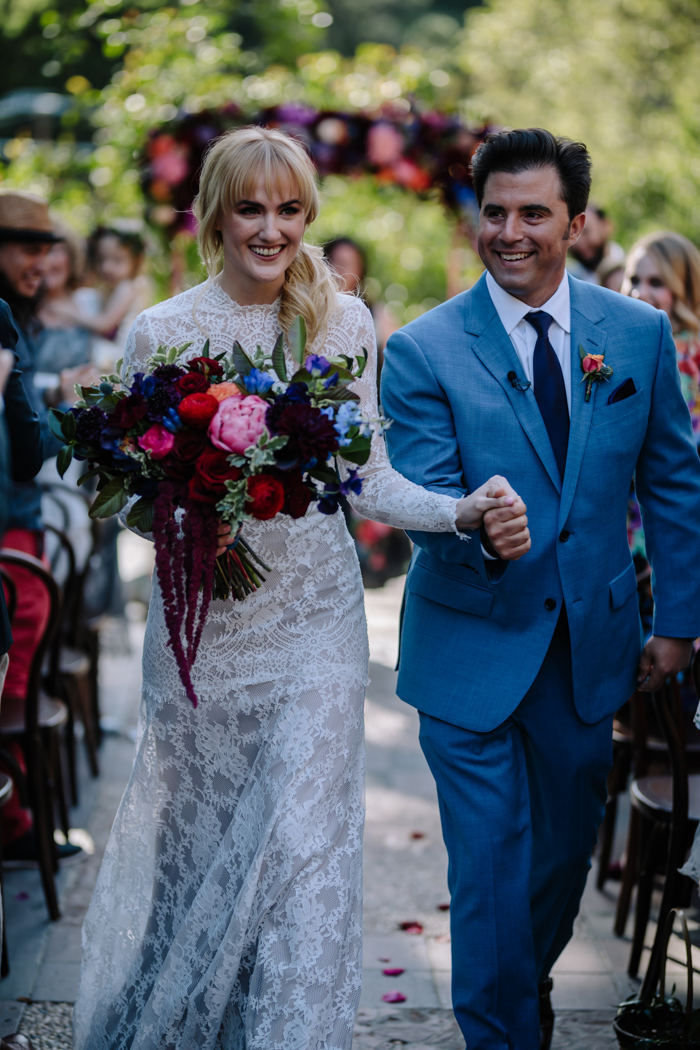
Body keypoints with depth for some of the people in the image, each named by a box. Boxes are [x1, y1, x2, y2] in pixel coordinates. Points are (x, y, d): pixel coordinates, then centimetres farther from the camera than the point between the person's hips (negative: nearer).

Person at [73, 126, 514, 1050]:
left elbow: (368, 479, 4)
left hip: (315, 612, 0)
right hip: (203, 617, 0)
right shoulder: (160, 332, -1)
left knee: (307, 842, -4)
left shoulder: (345, 321, 3)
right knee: (197, 830, 11)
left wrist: (460, 509, -13)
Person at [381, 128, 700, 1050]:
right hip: (474, 652, -3)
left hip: (592, 648, 3)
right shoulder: (423, 351, -9)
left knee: (567, 847, 19)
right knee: (491, 866, 0)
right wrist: (477, 531, -36)